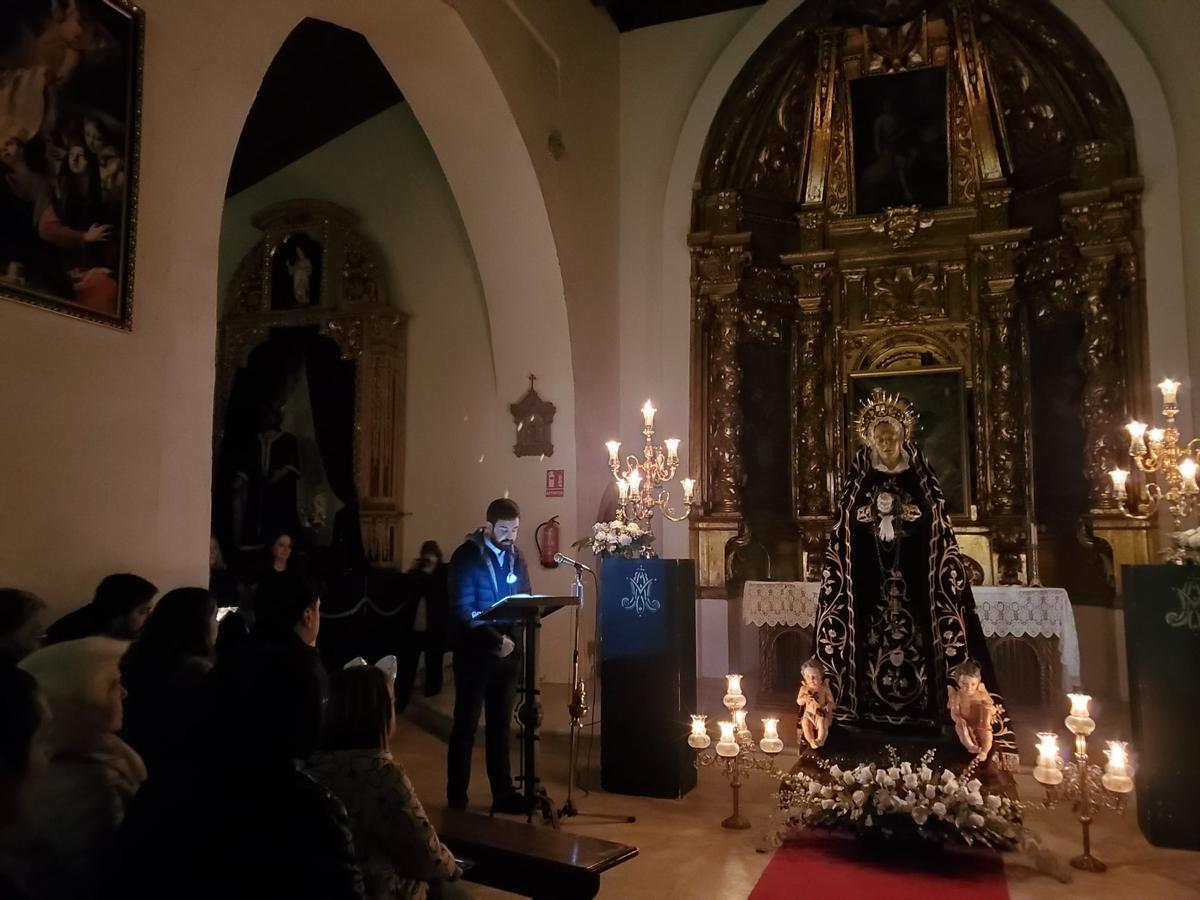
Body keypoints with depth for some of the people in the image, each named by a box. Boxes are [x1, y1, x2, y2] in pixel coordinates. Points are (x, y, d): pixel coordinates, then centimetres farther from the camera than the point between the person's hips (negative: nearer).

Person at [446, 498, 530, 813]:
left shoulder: (516, 557, 8)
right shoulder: (466, 556, -9)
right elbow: (463, 609, -15)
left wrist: (513, 637, -8)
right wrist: (496, 639, -21)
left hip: (508, 651, 5)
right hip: (475, 651, -5)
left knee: (500, 724, 13)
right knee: (466, 725, 5)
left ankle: (503, 793, 21)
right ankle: (457, 797, 16)